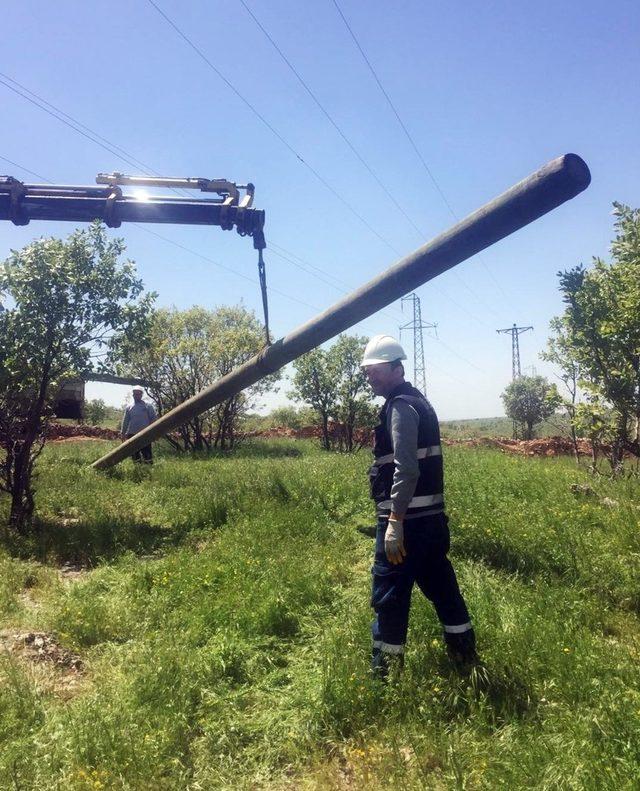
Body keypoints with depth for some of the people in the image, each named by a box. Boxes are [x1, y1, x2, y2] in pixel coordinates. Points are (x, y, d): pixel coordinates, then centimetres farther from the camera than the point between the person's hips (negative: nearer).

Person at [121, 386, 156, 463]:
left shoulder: (148, 406, 1)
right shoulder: (129, 408, 11)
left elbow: (153, 419, 0)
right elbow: (125, 421, 13)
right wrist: (123, 433, 10)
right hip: (132, 435, 4)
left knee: (147, 453, -5)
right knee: (134, 454, 10)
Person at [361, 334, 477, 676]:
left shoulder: (400, 406, -13)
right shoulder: (418, 401, 17)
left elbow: (406, 469, -24)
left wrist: (394, 522, -26)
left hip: (408, 517, -10)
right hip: (430, 515, 10)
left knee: (389, 595, 0)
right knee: (441, 585, 19)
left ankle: (384, 671, 10)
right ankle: (465, 658, 32)